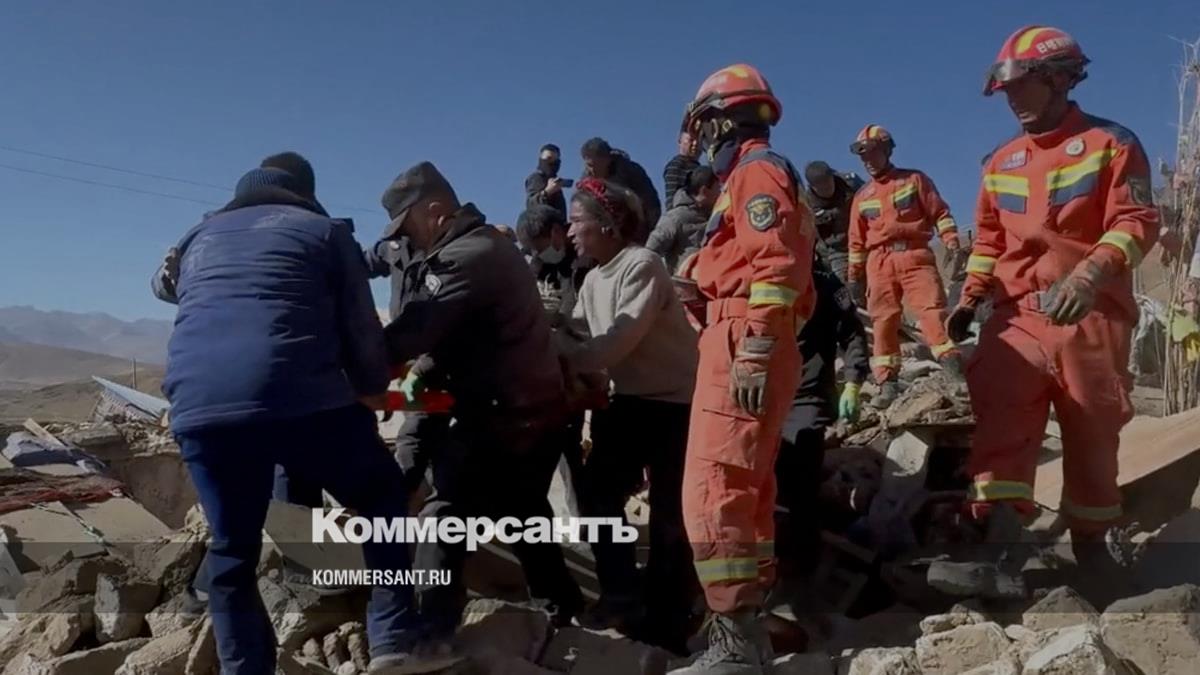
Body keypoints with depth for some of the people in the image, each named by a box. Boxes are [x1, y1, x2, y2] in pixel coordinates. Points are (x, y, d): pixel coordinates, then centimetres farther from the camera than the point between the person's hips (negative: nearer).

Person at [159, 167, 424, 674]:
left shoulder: (197, 238, 31)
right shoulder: (324, 229, 20)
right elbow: (363, 335, 15)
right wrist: (373, 390, 33)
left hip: (198, 406, 4)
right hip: (301, 396, -3)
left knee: (232, 549, 21)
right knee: (382, 500, 19)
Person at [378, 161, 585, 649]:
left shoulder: (465, 257, -17)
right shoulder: (488, 245, 15)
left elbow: (414, 330, -24)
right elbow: (450, 332, 15)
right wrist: (428, 372, 1)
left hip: (504, 417, -10)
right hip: (536, 409, 10)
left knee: (442, 517, -6)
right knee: (525, 515, 24)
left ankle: (431, 635, -6)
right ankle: (562, 606, 37)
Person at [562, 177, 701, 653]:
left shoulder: (641, 266, -19)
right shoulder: (593, 279, 9)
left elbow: (619, 343, -28)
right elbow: (578, 337, 5)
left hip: (673, 400, -8)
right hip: (629, 399, 9)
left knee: (667, 509, -2)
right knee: (597, 492, 8)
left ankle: (667, 618, 14)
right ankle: (623, 598, 23)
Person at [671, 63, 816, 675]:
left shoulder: (756, 171, -4)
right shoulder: (751, 177, 28)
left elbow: (776, 265, -18)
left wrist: (754, 350, -24)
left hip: (742, 347, -11)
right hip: (749, 348, 11)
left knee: (712, 492, -14)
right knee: (745, 491, 13)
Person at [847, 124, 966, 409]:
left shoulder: (914, 180, 9)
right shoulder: (862, 197, 18)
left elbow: (940, 213, 5)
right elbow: (857, 240, 20)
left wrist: (952, 244, -7)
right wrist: (854, 276, 17)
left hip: (915, 256, -3)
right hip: (880, 263, 3)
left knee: (932, 310, -15)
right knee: (883, 322, 0)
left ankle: (955, 369, -17)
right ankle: (888, 384, 3)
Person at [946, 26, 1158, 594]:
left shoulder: (1111, 144, 1)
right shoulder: (1001, 162, 15)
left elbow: (1137, 222, -9)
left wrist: (1089, 275, -26)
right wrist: (968, 301, 6)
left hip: (1090, 315, -3)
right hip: (1017, 315, 3)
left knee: (1092, 434, 7)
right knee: (998, 419, -14)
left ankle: (1090, 541, 24)